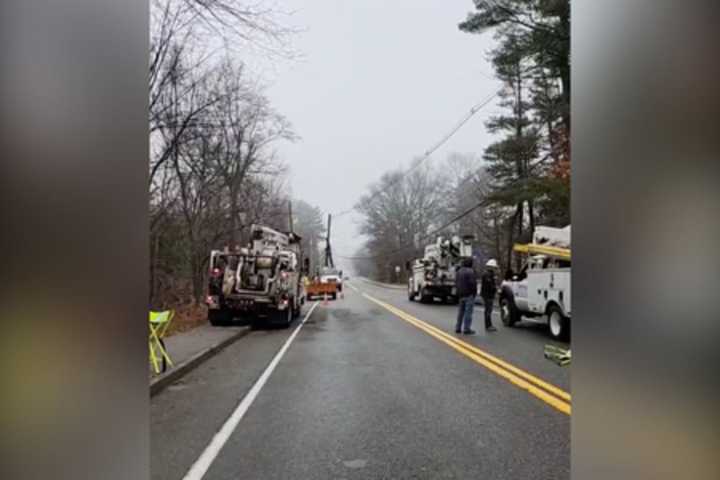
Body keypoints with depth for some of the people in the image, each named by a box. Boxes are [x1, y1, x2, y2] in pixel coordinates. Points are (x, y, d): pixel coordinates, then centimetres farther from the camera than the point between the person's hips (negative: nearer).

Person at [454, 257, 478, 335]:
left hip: (461, 294, 8)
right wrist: (474, 292, -6)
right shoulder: (470, 271, -14)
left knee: (461, 311, 14)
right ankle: (466, 329, -5)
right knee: (468, 311, -4)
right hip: (469, 294, -8)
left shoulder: (459, 271, 11)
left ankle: (458, 328, 17)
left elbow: (456, 282, 14)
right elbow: (473, 283, -18)